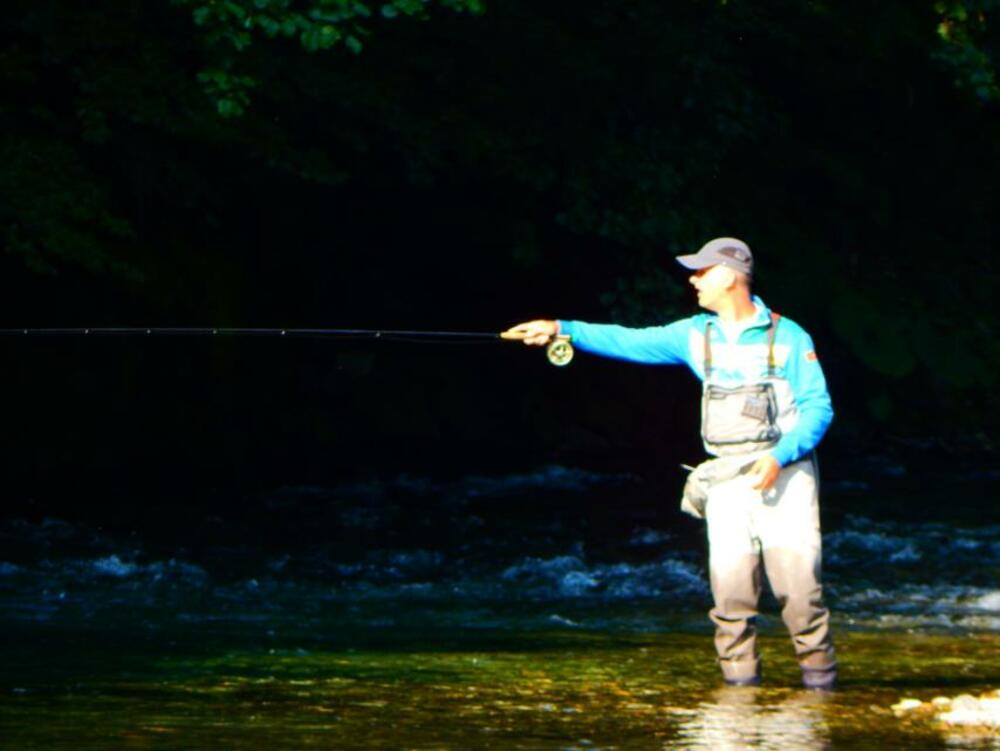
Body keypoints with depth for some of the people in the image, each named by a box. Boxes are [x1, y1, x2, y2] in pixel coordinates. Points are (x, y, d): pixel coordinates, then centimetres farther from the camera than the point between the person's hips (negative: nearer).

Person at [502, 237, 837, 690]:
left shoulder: (787, 338, -1)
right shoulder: (696, 335, 11)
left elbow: (818, 407, -4)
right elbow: (630, 342, 7)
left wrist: (779, 457, -17)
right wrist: (562, 330, -2)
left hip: (785, 476, -4)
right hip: (727, 479, 4)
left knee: (796, 578, -10)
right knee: (729, 580, -6)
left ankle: (818, 669, 4)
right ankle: (739, 672, 4)